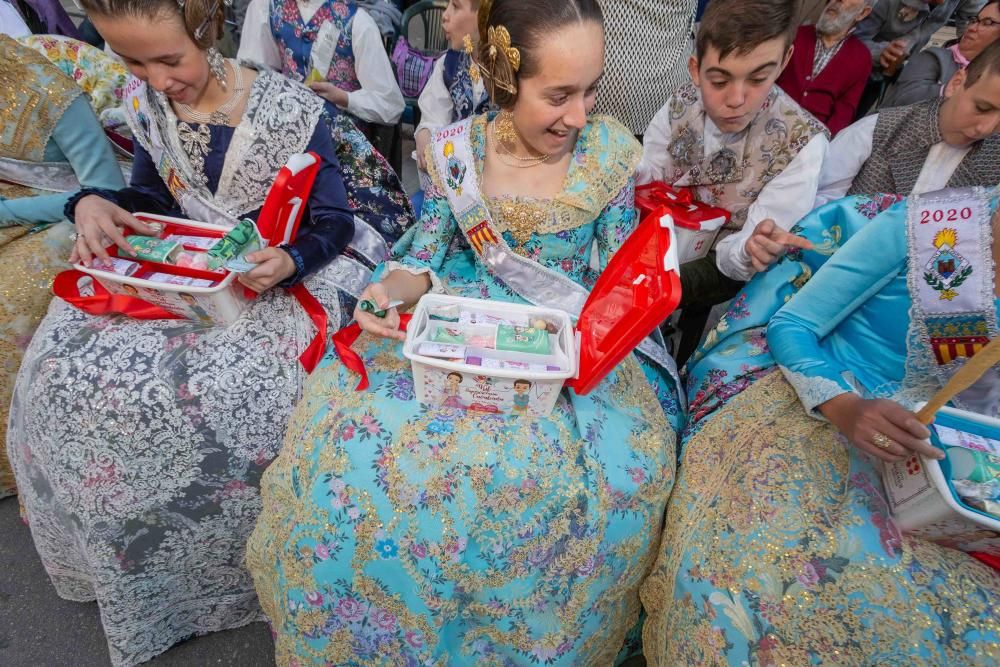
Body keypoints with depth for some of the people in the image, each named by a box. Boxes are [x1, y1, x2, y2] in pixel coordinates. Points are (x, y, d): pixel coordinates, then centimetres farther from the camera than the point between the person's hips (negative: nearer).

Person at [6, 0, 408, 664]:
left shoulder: (289, 109, -13)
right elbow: (153, 193, 15)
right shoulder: (145, 101, 4)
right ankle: (124, 544, 17)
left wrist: (288, 262, -30)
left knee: (218, 389, -29)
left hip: (289, 268, -6)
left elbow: (334, 224, -10)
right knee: (66, 361, -8)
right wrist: (96, 202, -7)